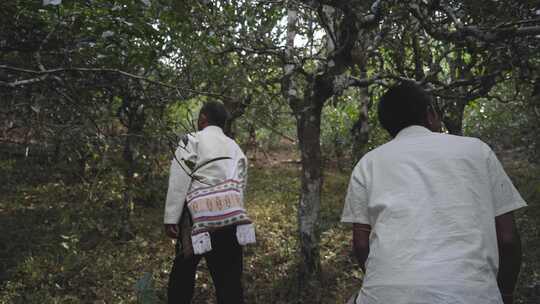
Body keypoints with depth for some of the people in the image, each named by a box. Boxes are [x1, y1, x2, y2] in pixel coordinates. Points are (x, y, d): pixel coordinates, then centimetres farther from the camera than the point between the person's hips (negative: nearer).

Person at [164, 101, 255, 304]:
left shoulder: (192, 141, 2)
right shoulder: (236, 148, 16)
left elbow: (178, 182, -7)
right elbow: (241, 187, 13)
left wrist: (171, 219, -7)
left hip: (199, 219, -3)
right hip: (231, 219, 4)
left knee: (183, 272, 16)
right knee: (229, 279, 8)